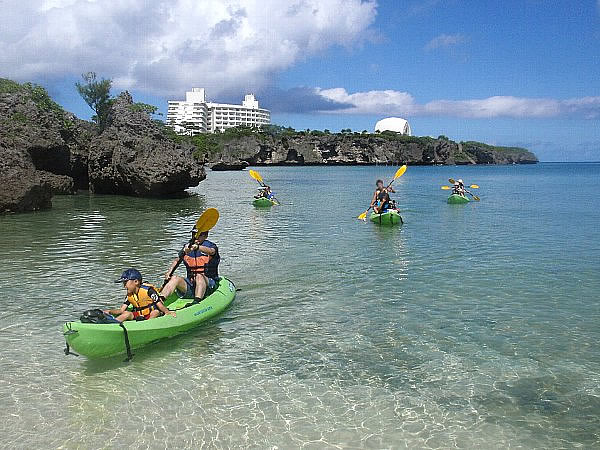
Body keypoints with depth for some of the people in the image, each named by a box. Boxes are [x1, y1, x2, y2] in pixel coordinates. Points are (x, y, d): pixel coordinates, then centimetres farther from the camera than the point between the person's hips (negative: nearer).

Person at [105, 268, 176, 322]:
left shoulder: (148, 290, -15)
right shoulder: (129, 295, 6)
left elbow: (160, 306, -19)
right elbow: (121, 310, 5)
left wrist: (167, 312, -38)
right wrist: (110, 311, -11)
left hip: (152, 314, -5)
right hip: (139, 316, 5)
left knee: (156, 312, -34)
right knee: (126, 314, -16)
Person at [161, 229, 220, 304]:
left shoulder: (211, 246, -2)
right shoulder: (187, 247, 13)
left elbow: (211, 251, -27)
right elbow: (177, 260, 19)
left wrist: (197, 247, -46)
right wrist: (169, 272, 0)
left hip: (208, 283, -4)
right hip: (190, 284, 4)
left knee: (199, 276, -35)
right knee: (175, 278, -21)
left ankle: (196, 302, -50)